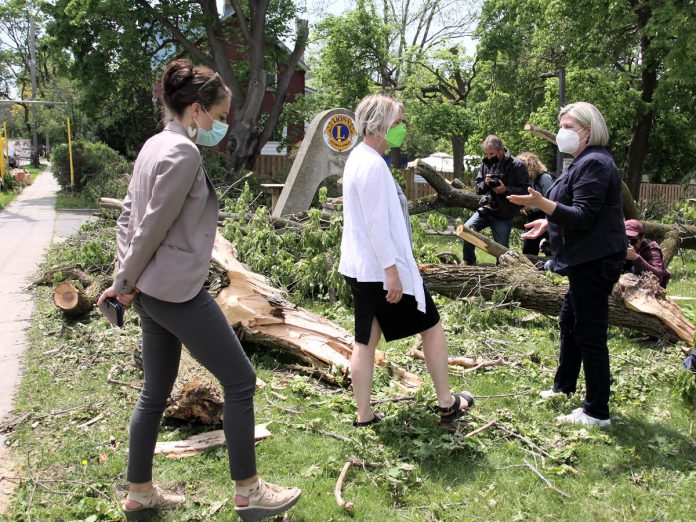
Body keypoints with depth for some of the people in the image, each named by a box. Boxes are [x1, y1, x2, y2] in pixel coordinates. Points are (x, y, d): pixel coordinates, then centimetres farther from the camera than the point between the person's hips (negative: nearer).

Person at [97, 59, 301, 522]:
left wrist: (126, 280, 9)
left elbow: (129, 215, 14)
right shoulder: (183, 153, -17)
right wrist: (125, 283, -5)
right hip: (178, 291, -10)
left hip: (151, 292, 10)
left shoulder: (156, 145, 12)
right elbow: (154, 227, -17)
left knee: (155, 393, 17)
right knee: (240, 381, 2)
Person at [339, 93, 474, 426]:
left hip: (361, 268, 9)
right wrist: (392, 270, -22)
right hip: (383, 269, -9)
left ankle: (364, 415, 16)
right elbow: (377, 223, -23)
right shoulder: (373, 165, -18)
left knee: (366, 339, 10)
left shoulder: (358, 158, 13)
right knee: (432, 326, 7)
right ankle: (447, 404, 19)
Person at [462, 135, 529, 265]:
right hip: (486, 209, 4)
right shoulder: (486, 164, 7)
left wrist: (506, 190, -22)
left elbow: (525, 190, -10)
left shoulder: (517, 165, -8)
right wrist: (485, 183, -9)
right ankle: (469, 264, -1)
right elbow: (478, 189, 13)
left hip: (504, 215, -4)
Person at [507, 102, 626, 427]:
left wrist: (542, 204, -34)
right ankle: (564, 385, 38)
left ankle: (597, 412, 6)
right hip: (586, 261, 12)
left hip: (593, 262, -12)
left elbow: (584, 217, -25)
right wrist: (549, 222, 22)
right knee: (570, 321, 22)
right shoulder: (586, 162, 17)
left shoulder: (593, 164, -18)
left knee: (589, 333, -5)